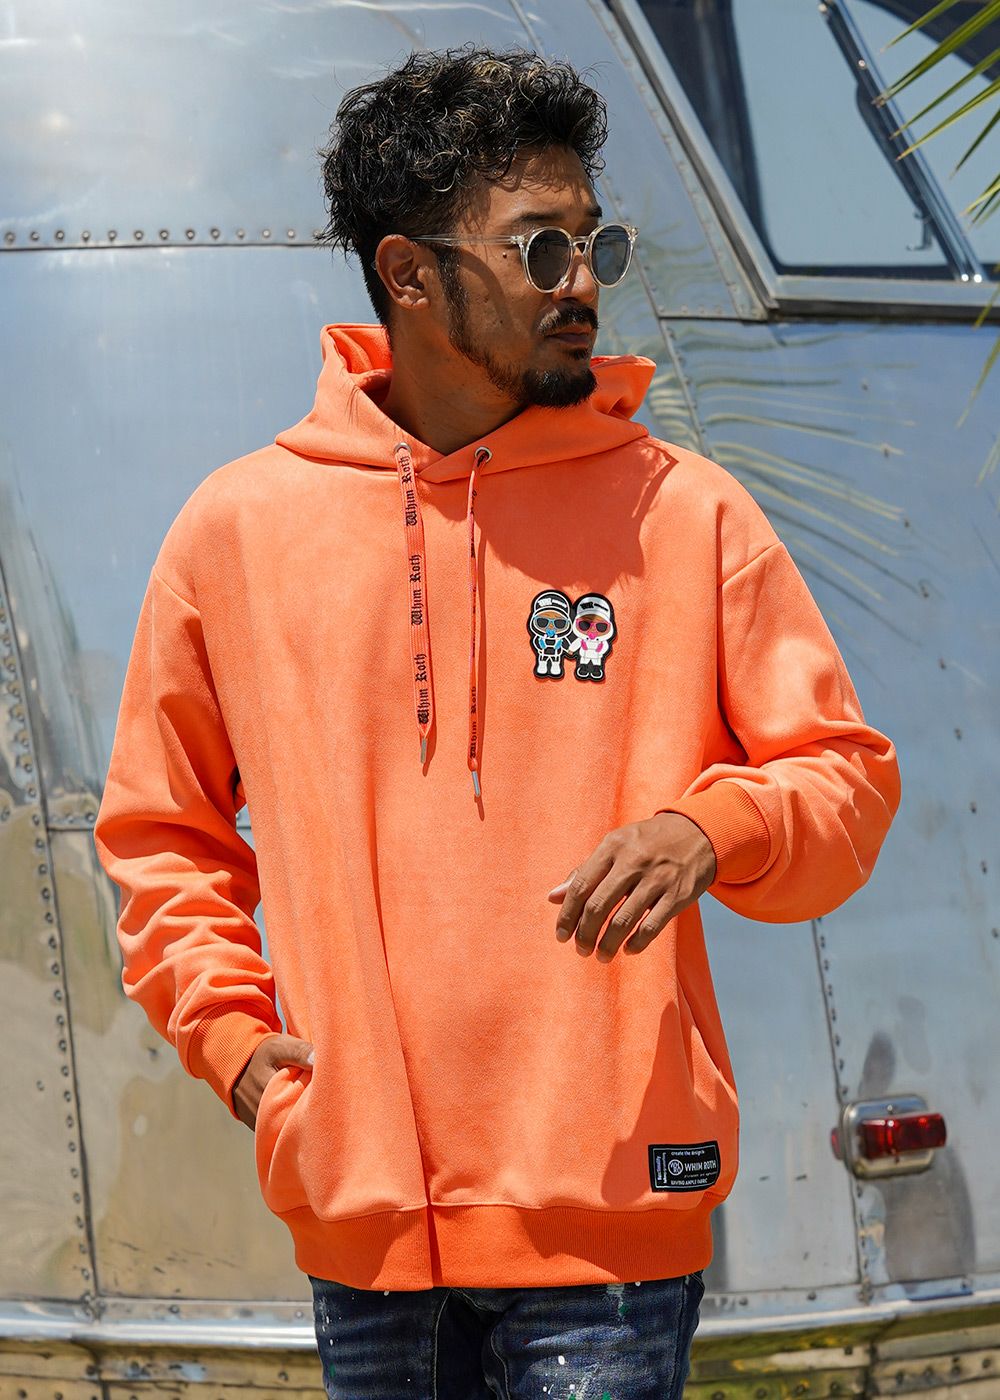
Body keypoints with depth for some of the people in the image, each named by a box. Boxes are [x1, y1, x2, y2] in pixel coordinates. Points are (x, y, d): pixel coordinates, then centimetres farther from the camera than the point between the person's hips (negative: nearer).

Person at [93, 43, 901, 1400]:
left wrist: (710, 829, -14)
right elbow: (161, 830, 17)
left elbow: (847, 781, 6)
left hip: (614, 1201, -1)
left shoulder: (690, 512, 4)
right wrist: (228, 1027, 3)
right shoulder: (238, 526, 7)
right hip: (356, 1212, 2)